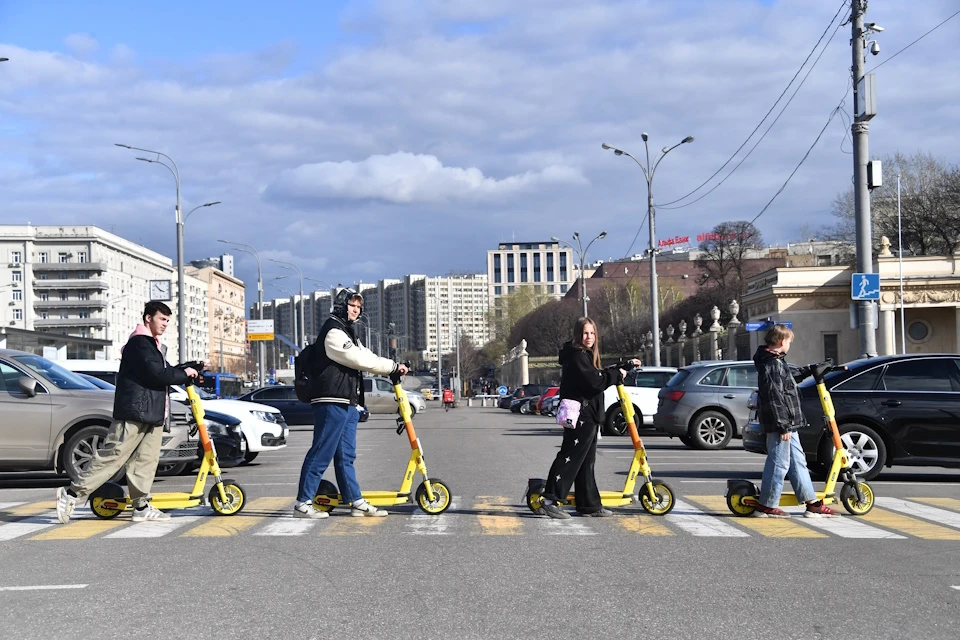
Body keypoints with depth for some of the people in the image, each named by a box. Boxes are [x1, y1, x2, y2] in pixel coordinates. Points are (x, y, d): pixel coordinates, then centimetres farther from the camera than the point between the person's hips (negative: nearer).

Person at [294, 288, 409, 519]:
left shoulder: (347, 332, 24)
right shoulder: (333, 331, -10)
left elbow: (366, 357, 20)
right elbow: (361, 360, -16)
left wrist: (392, 369, 4)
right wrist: (392, 366, -9)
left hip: (348, 403, 10)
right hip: (332, 402, -10)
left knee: (346, 456, 11)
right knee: (321, 453, -9)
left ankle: (357, 502, 13)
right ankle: (303, 503, -5)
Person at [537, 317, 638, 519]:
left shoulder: (586, 355, 19)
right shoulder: (576, 355, -13)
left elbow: (598, 375, 28)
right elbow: (594, 381, -22)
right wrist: (617, 375, -9)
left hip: (588, 417, 11)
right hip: (579, 416, -11)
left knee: (586, 462, 12)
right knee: (570, 458, -11)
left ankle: (590, 505, 17)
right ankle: (549, 501, -11)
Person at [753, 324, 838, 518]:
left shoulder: (776, 362, 17)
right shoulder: (772, 365, -16)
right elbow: (775, 398, -21)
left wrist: (805, 373, 36)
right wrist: (783, 426, -22)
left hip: (787, 423, 11)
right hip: (780, 424, -11)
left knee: (798, 462, 11)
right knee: (779, 464, -6)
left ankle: (813, 504, 14)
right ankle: (767, 506, 1)